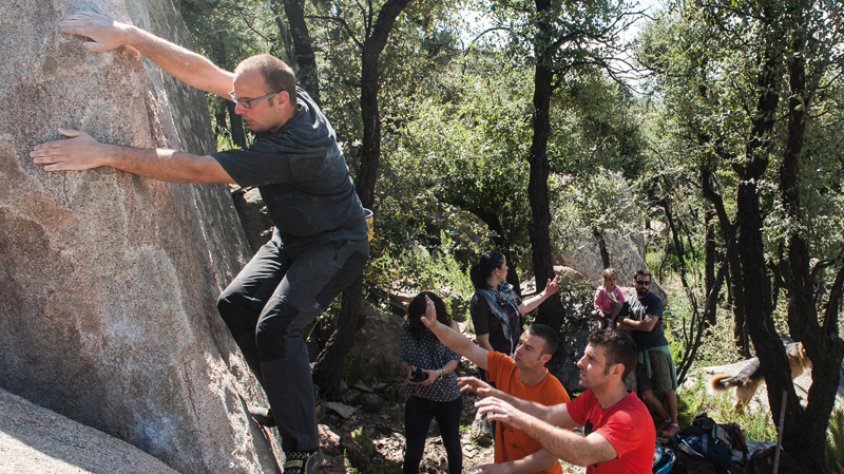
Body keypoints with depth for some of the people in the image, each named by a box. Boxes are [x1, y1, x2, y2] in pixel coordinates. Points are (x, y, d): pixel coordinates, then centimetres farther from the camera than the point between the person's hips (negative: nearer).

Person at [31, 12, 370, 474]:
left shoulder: (294, 147, -35)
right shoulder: (287, 101, -10)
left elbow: (195, 169, -37)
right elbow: (202, 72, -11)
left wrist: (103, 154, -34)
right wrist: (128, 34, -19)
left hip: (337, 246, -9)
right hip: (292, 239, 9)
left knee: (276, 324, -26)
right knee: (234, 305, -1)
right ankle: (290, 406, 10)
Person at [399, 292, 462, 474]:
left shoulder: (449, 326, -9)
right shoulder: (408, 329, -6)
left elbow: (454, 359, -13)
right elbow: (403, 359, -2)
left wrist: (438, 373, -33)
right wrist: (408, 368, -25)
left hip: (448, 396, 0)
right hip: (418, 397, 0)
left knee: (452, 444, 21)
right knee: (413, 449, -1)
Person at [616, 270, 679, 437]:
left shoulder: (655, 301, -4)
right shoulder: (630, 304, 12)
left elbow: (648, 326, -15)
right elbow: (621, 326, 1)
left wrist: (628, 321, -2)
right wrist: (640, 324, -13)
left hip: (657, 349, -5)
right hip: (640, 352, 5)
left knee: (668, 389, 0)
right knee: (645, 394, 3)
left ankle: (674, 423, 13)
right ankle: (666, 419, 20)